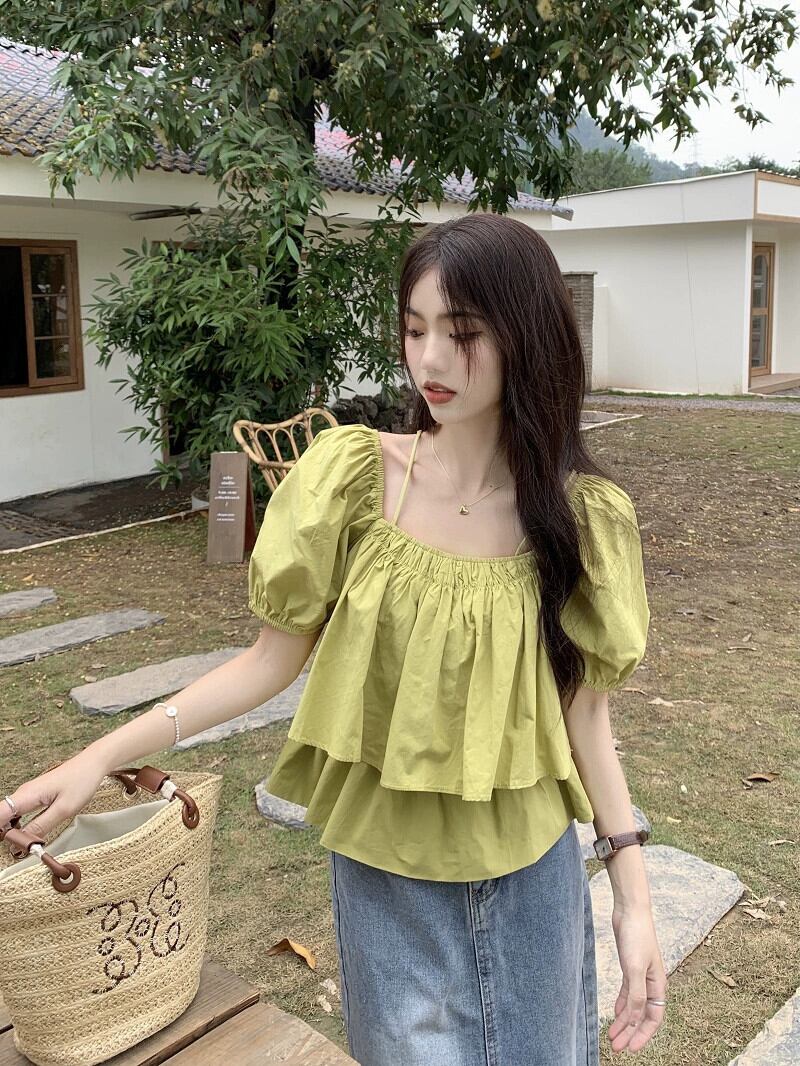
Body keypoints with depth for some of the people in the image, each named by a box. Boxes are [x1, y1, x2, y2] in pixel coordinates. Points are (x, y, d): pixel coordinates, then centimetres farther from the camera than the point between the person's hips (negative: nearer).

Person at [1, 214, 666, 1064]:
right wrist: (104, 753, -13)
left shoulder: (582, 516, -10)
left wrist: (634, 897, -3)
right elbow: (274, 658, -6)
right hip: (387, 875, -1)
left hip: (535, 877, 1)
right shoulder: (354, 477, -12)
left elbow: (581, 708, -2)